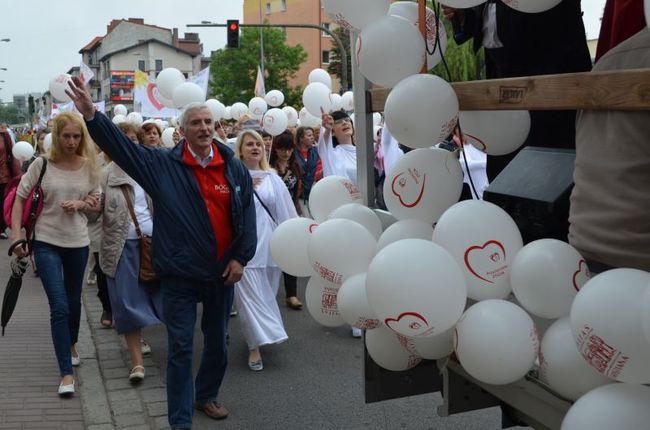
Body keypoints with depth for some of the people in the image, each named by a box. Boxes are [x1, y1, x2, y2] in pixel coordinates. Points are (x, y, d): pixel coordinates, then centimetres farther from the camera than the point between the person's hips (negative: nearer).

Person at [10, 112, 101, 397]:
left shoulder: (88, 166, -2)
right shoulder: (41, 165, -8)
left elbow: (96, 204, 8)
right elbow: (19, 200, -4)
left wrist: (80, 204, -13)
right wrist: (16, 236, -10)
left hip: (78, 242, 3)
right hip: (46, 242, -3)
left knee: (73, 301, 19)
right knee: (59, 307, -8)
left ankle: (71, 345, 47)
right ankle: (66, 373, -2)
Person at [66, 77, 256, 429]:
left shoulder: (234, 168, 0)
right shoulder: (163, 164, -4)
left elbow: (248, 214, 2)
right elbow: (121, 145, -12)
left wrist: (240, 258, -3)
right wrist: (91, 115, -26)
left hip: (222, 271, 3)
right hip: (179, 272, -3)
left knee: (217, 340, 18)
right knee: (180, 347, 3)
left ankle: (207, 395, 41)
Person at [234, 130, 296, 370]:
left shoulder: (272, 179, 11)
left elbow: (286, 213, 10)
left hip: (269, 243, 4)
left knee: (267, 294, 11)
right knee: (250, 295, -6)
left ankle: (262, 337, 29)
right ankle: (255, 346, -3)